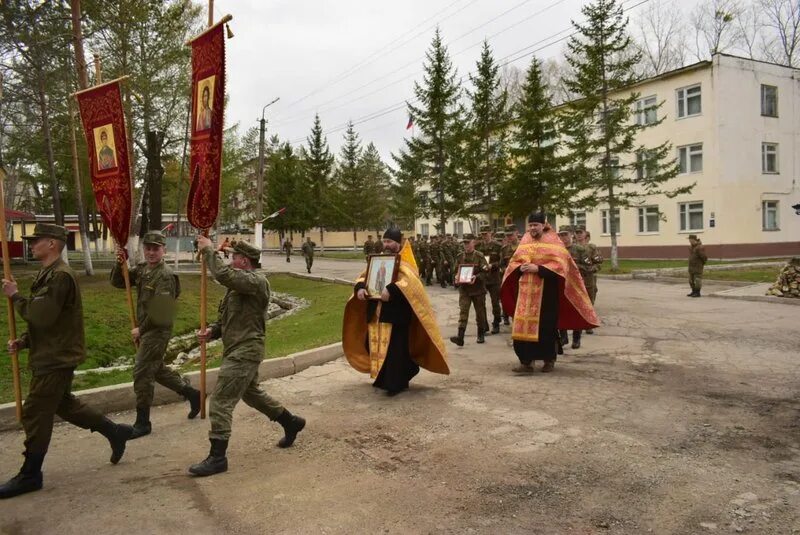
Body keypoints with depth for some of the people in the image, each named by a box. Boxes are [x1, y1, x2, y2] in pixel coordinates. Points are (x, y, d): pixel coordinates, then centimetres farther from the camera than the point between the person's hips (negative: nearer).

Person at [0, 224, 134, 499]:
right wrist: (22, 341, 7)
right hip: (54, 355, 10)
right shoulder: (48, 274, 13)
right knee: (63, 403, 20)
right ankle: (115, 432, 27)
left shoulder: (60, 276, -20)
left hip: (56, 359, -10)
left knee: (35, 415, -1)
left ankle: (30, 475, 12)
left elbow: (41, 315, -26)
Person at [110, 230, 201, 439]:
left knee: (142, 373, -4)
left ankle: (142, 423, 8)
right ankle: (191, 393, 33)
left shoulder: (165, 275, -19)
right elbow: (118, 282, 10)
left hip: (157, 330, -9)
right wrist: (119, 264, -8)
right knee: (156, 369, 20)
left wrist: (141, 329, -15)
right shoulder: (142, 269, 7)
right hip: (147, 329, 9)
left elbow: (160, 311, -23)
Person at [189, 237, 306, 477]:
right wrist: (212, 331, 2)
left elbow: (223, 275, -32)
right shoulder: (240, 284, 16)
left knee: (220, 402, -8)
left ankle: (217, 458, 1)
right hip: (238, 349, 11)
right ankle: (291, 422, 38)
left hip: (245, 351, -11)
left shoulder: (257, 281, -16)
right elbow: (227, 319, 20)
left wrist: (209, 250, -19)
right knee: (251, 393, 24)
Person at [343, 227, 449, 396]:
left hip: (396, 314, -7)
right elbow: (363, 277, 14)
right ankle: (383, 379, 32)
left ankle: (395, 383, 12)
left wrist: (391, 289, -38)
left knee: (395, 349, -1)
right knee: (375, 346, 14)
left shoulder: (403, 262, -9)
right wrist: (360, 287, -8)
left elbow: (410, 280, -27)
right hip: (376, 312, 7)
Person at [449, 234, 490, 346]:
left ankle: (481, 335, 26)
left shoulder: (479, 256, -5)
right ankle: (460, 337, -17)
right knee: (463, 311, -10)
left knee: (480, 312, 10)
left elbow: (485, 271, -9)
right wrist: (457, 278, -5)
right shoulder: (460, 257, 6)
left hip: (478, 288, -2)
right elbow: (456, 270, 15)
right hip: (464, 288, 2)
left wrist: (476, 277, -24)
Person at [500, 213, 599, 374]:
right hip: (526, 291, 4)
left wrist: (538, 269, -21)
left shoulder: (552, 242, -3)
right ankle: (526, 361, 8)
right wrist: (520, 268, -8)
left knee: (546, 326, 2)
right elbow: (513, 263, 14)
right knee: (525, 325, 1)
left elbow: (559, 265, -13)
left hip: (546, 292, -4)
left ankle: (549, 360, 19)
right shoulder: (525, 242, 12)